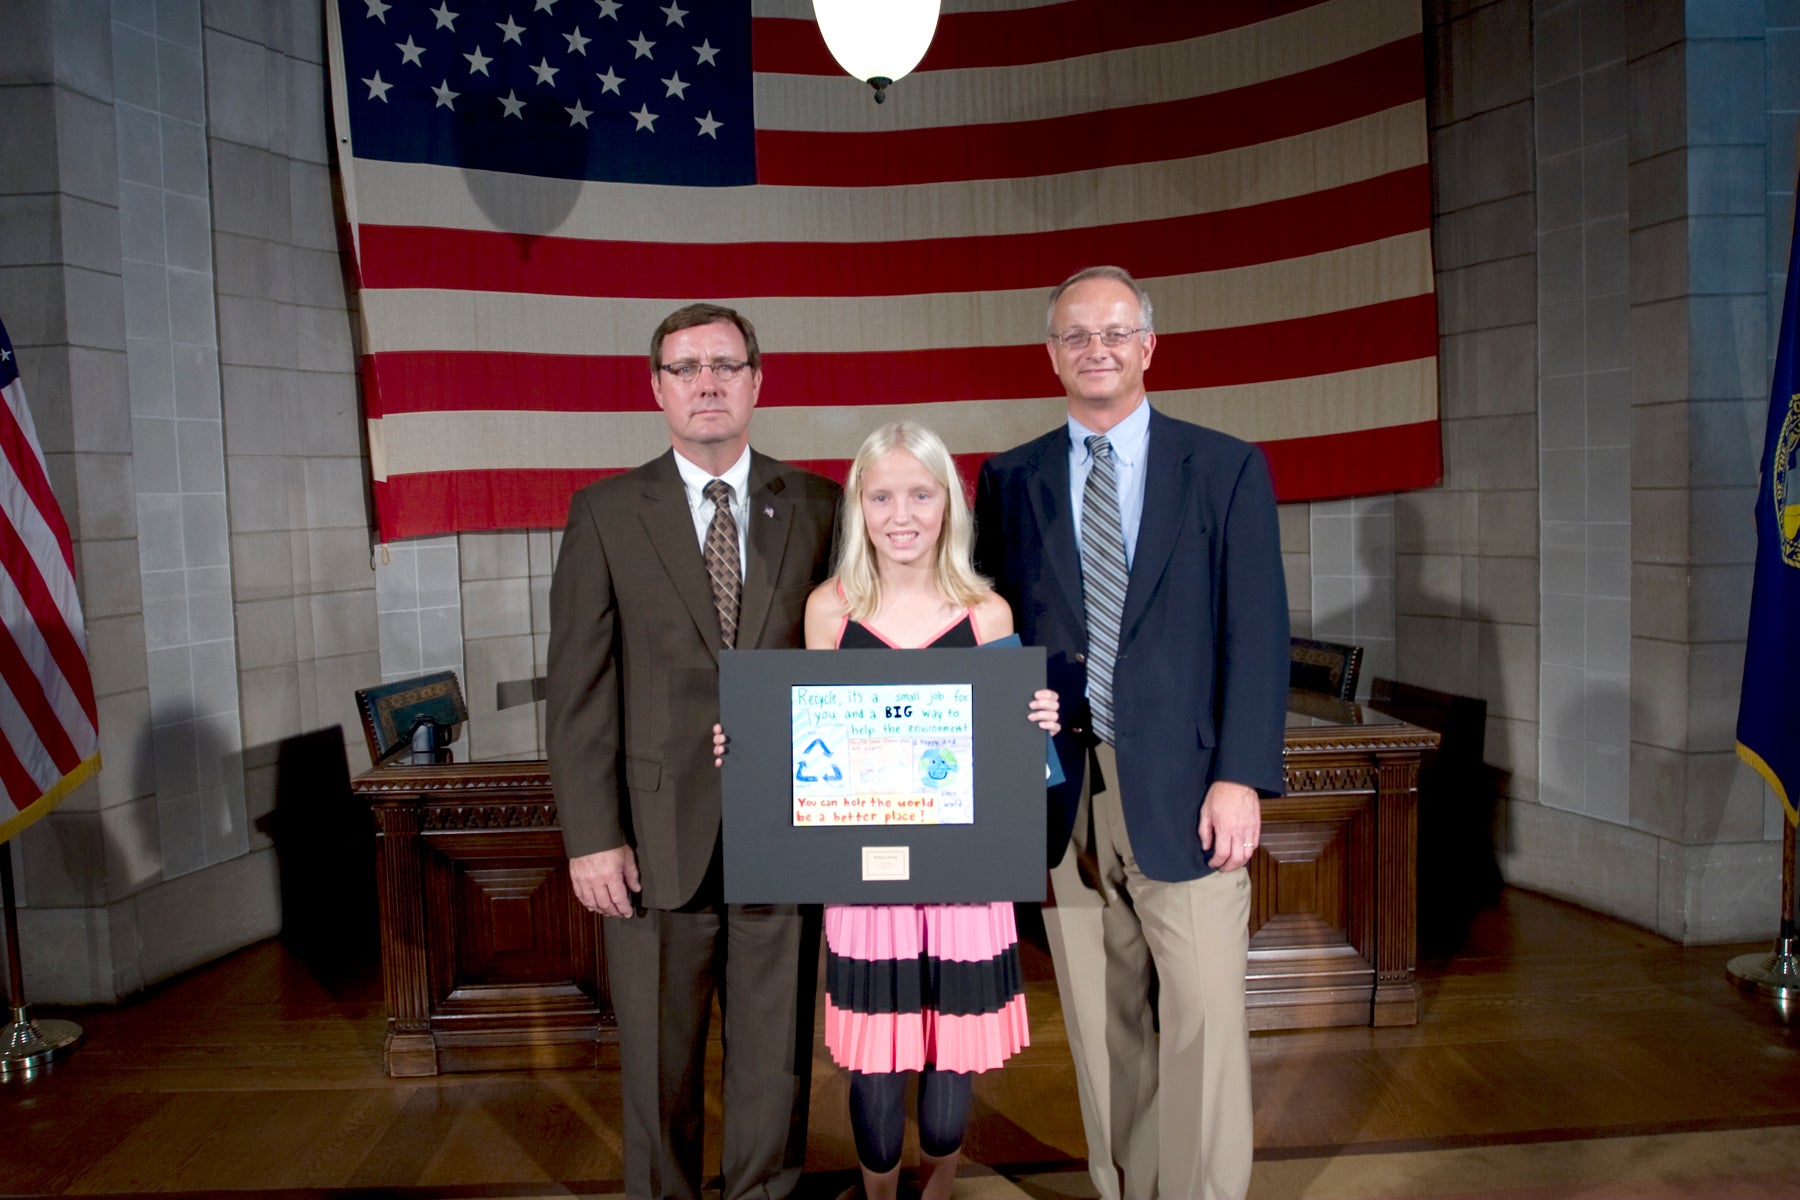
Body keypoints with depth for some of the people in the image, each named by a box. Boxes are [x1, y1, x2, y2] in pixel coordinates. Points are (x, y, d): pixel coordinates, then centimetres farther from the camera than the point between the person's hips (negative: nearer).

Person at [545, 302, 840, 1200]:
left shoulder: (816, 506, 4)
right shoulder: (604, 514, 2)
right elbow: (578, 689, -2)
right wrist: (592, 837, -7)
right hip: (660, 833, 0)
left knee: (778, 1058, 13)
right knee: (658, 1065, 14)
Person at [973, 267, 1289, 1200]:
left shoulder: (1226, 468, 3)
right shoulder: (1009, 481, 9)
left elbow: (1257, 634, -1)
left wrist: (1241, 776, -9)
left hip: (1183, 790, -2)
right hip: (1061, 796, 2)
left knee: (1203, 1026, 1)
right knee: (1103, 1031, 12)